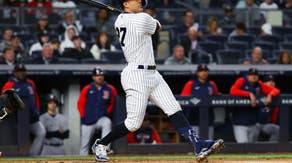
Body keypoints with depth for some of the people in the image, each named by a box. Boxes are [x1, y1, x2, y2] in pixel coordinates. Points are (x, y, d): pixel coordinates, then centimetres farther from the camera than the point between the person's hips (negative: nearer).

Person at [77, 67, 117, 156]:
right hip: (88, 121, 1)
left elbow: (113, 103, 12)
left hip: (102, 118, -1)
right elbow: (80, 104, 8)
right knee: (84, 144, 2)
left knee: (107, 123, -35)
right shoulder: (87, 89, 0)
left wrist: (107, 112, -1)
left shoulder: (110, 89, 0)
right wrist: (83, 116, 0)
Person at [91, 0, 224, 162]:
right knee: (134, 123, -5)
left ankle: (198, 146, -9)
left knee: (174, 109, -1)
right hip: (136, 75, -10)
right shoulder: (142, 19, -16)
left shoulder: (119, 20, 9)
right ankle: (100, 145, 13)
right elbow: (158, 27, 5)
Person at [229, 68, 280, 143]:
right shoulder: (241, 81, -3)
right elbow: (232, 91, -21)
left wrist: (270, 95, -13)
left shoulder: (259, 85, 9)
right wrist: (250, 94, -23)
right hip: (240, 123, -5)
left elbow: (276, 91, 10)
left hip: (253, 123, 5)